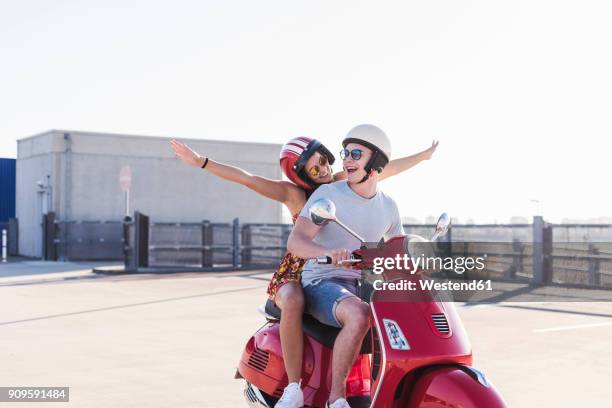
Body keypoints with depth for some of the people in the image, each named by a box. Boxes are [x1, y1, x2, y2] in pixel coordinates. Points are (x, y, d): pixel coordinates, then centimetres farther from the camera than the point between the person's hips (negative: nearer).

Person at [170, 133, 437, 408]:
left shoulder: (342, 181, 8)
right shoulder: (294, 193, -2)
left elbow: (385, 169, 17)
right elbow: (246, 178, -12)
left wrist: (423, 156, 25)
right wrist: (201, 162, -21)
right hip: (297, 272, -3)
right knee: (293, 302, -38)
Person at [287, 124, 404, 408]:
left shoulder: (388, 206, 9)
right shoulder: (327, 194, -9)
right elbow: (295, 242, -21)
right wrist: (328, 252, -43)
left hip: (365, 286, 6)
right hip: (322, 284, -6)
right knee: (359, 316, -38)